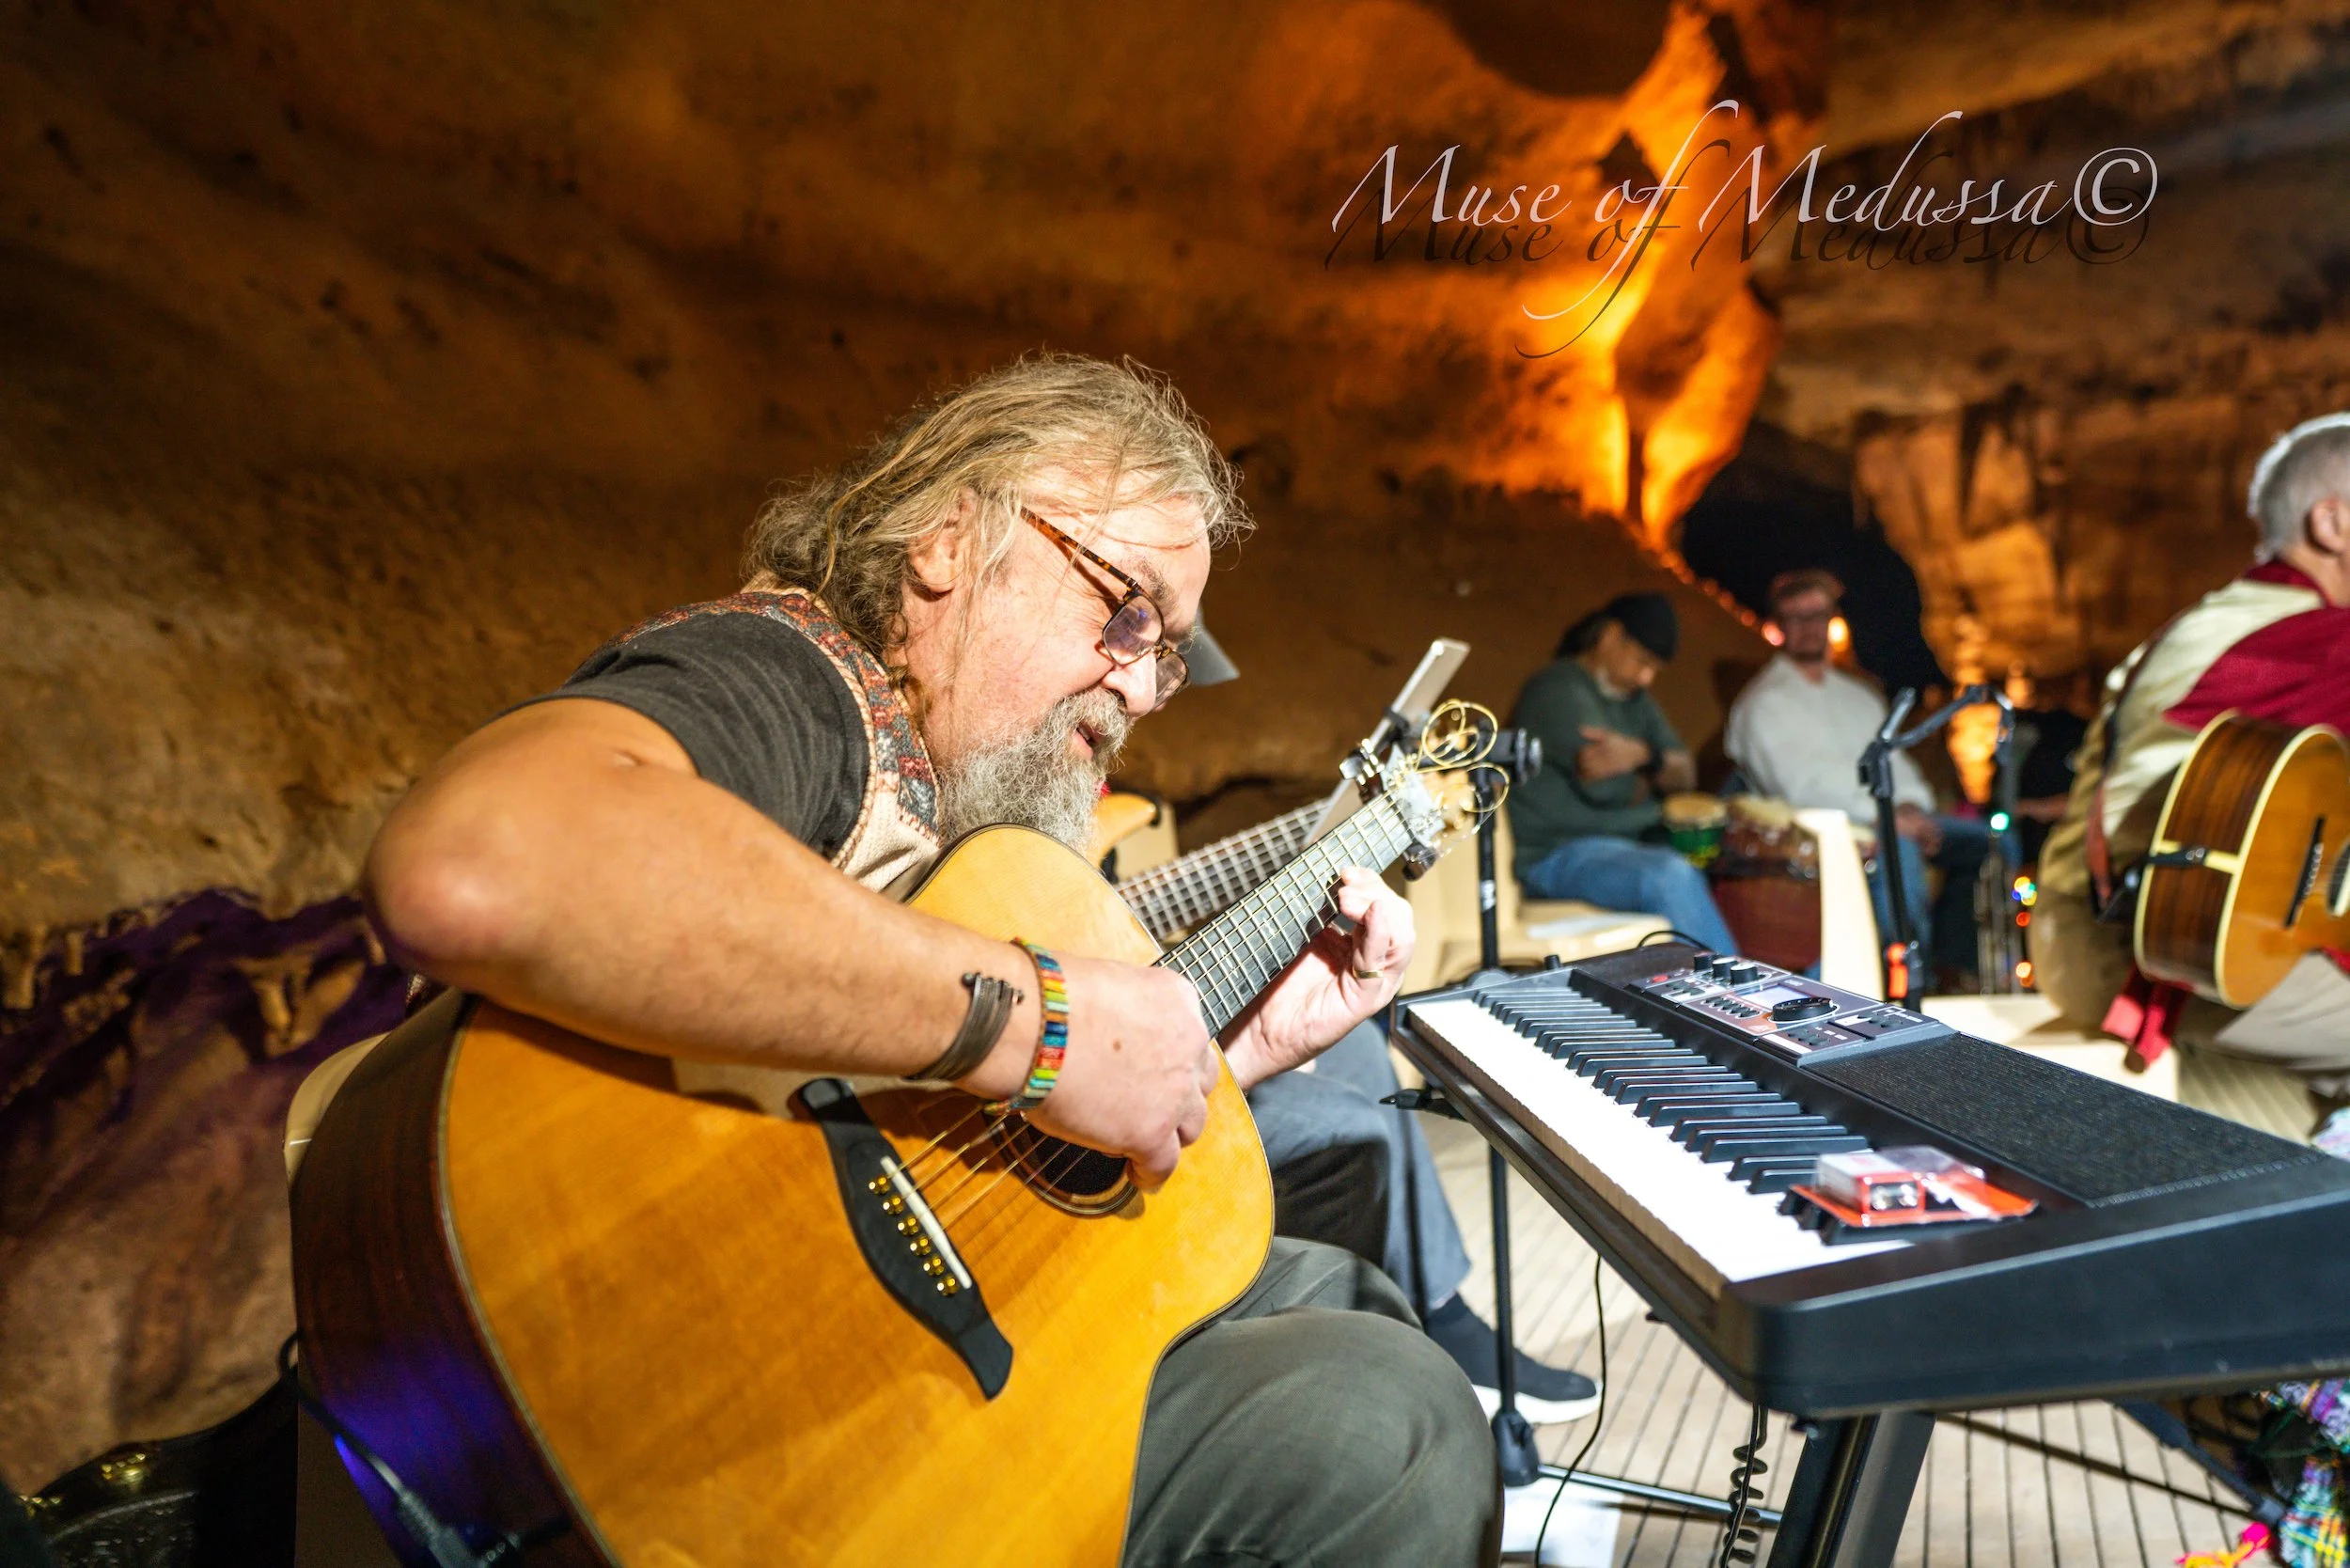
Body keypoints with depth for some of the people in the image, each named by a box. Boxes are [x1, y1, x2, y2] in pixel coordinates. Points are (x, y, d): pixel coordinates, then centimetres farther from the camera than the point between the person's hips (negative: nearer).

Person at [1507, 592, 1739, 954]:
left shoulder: (1632, 695, 18)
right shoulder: (1560, 690, -12)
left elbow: (1685, 773, 8)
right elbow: (1605, 785, -22)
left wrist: (1646, 757, -16)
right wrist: (1647, 778, 1)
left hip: (1633, 843, 10)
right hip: (1559, 854, -10)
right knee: (1672, 877, -34)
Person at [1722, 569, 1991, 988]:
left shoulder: (1859, 695, 24)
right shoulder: (1763, 703, -2)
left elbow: (1893, 759, 20)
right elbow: (1801, 784, -14)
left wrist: (1911, 805, -4)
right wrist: (1886, 817, -19)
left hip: (1888, 819, 8)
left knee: (1985, 840, -9)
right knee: (1897, 848, -35)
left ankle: (1952, 967, -9)